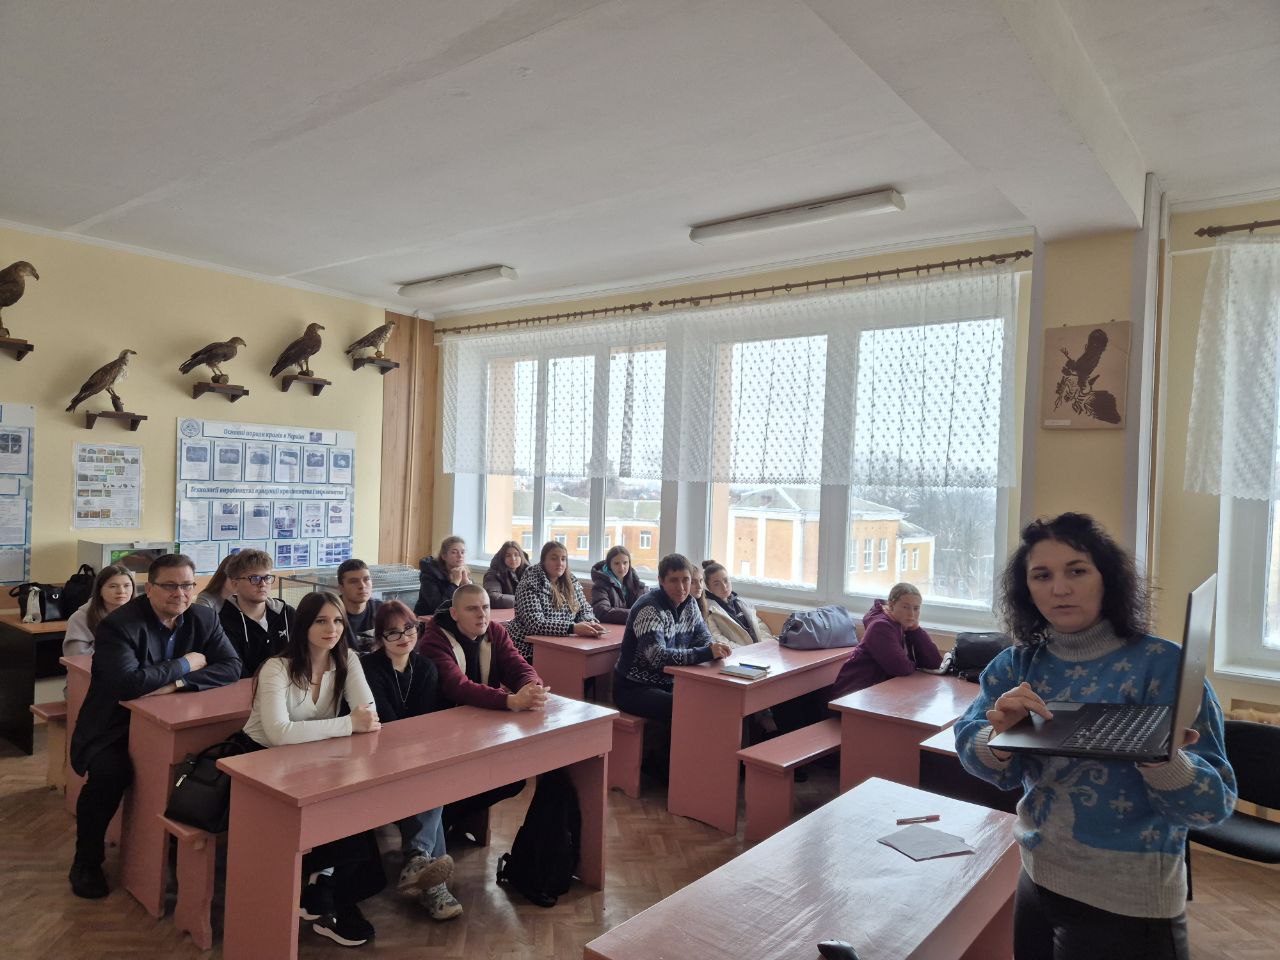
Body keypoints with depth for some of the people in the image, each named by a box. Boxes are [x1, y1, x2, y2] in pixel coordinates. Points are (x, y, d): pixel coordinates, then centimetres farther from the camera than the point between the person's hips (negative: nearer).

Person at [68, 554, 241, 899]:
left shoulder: (205, 619, -4)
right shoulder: (118, 624, -19)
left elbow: (232, 667, -11)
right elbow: (127, 683, -33)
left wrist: (176, 683, -24)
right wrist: (184, 664, -21)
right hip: (113, 728, -3)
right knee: (109, 772, -31)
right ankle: (87, 861, -1)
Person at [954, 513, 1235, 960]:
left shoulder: (1163, 664, -14)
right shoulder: (1018, 664, -2)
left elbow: (1213, 803, -17)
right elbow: (971, 750, -10)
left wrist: (1159, 757, -37)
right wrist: (998, 733, -31)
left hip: (1127, 907, -4)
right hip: (1037, 883, 4)